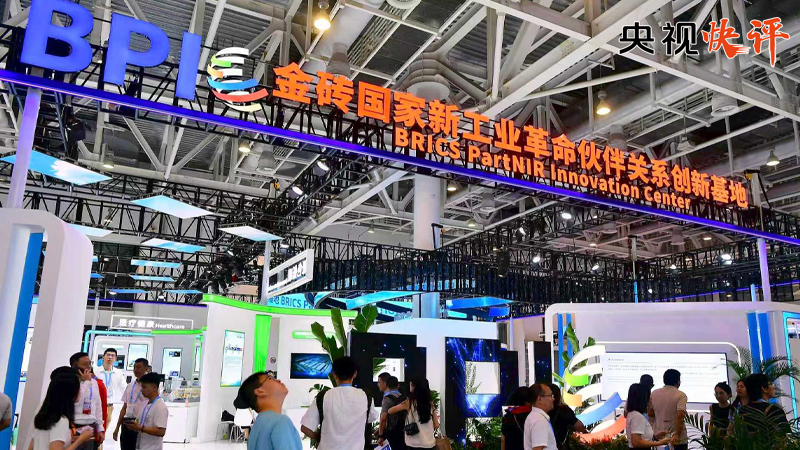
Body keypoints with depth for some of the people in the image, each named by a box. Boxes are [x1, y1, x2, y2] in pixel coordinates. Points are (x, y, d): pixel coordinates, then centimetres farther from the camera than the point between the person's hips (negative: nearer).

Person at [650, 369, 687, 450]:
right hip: (677, 439, -5)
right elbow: (680, 416, -24)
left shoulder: (654, 394, 4)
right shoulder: (680, 395, -12)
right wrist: (677, 435, -23)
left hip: (658, 437, 5)